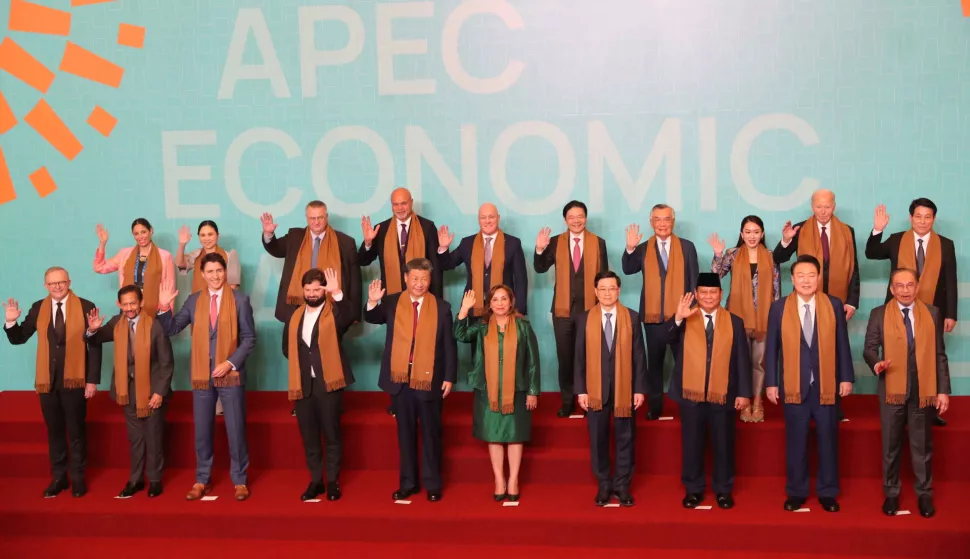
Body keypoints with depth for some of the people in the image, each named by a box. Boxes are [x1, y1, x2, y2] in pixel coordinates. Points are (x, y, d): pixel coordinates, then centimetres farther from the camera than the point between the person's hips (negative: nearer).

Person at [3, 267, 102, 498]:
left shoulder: (85, 307, -6)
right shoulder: (38, 309, 4)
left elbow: (95, 346, -6)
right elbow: (18, 339, 6)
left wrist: (92, 380, -9)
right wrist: (11, 322, -15)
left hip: (74, 380, -3)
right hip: (47, 380, 3)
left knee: (76, 431, 7)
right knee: (54, 431, 12)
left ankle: (78, 478, 19)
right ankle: (58, 477, 23)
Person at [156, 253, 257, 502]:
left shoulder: (240, 300, -1)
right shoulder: (193, 301, 7)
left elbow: (249, 338, -3)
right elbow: (172, 329, 5)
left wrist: (230, 363, -13)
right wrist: (165, 308, -12)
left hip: (231, 374, -2)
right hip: (202, 375, 3)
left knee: (235, 430, 2)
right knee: (202, 431, 8)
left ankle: (240, 481, 13)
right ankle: (202, 480, 19)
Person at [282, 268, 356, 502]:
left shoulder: (334, 312, -2)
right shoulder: (295, 316, 13)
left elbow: (350, 316, -26)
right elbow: (287, 347, 21)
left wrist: (337, 293, -37)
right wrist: (302, 362, 8)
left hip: (328, 382, -5)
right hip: (303, 384, 5)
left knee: (332, 434, 1)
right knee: (309, 436, 9)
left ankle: (333, 481, 10)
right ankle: (316, 481, 19)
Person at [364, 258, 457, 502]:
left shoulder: (441, 307, 0)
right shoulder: (392, 303, 2)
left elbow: (449, 345, 1)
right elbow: (372, 318, -13)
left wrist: (449, 377, -4)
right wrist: (372, 302, -33)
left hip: (429, 380, -1)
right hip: (400, 379, 1)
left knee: (431, 433, 7)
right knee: (405, 433, 10)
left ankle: (432, 484, 17)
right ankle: (408, 482, 20)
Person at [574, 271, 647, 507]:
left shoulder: (632, 317, 1)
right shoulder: (584, 319, 1)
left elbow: (638, 355, 0)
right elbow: (580, 357, 1)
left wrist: (640, 388, -4)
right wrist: (581, 390, -4)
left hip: (624, 388, 0)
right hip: (595, 388, 0)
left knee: (625, 439, 7)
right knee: (598, 439, 7)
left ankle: (622, 485, 18)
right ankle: (604, 485, 20)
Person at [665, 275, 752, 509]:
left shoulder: (735, 322, 5)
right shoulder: (685, 320, 3)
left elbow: (742, 359, 3)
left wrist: (744, 392, -3)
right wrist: (678, 318, -32)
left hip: (723, 395, 0)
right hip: (691, 393, 0)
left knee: (723, 444, 8)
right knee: (692, 444, 7)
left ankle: (723, 490, 21)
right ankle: (693, 489, 19)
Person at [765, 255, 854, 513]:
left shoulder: (834, 305, 2)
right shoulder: (779, 308, 0)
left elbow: (842, 344, 4)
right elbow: (772, 347, 1)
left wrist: (846, 377, 1)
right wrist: (771, 382, -2)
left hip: (826, 385, 1)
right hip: (794, 385, 0)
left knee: (828, 440, 7)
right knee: (796, 441, 6)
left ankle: (828, 493, 20)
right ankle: (796, 492, 19)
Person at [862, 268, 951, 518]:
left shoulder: (933, 313, 5)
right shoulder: (879, 314, 1)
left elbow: (939, 354, 4)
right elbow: (869, 348, -2)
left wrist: (943, 390, 0)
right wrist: (876, 363, -25)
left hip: (924, 390, 1)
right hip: (892, 389, 0)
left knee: (922, 446, 8)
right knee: (891, 446, 9)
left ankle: (924, 494, 21)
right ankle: (891, 493, 21)